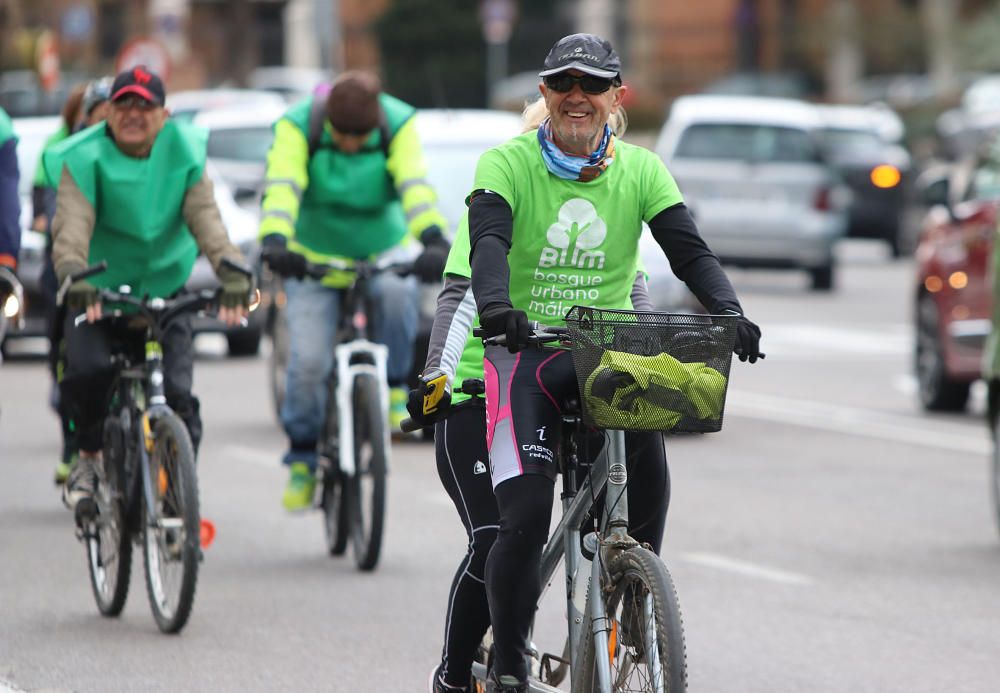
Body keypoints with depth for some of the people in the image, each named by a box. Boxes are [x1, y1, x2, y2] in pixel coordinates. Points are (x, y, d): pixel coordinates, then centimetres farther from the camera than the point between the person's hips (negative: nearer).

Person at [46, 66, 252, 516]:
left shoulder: (183, 153, -6)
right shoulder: (85, 158, -12)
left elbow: (205, 217, -19)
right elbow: (72, 221, -27)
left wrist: (231, 270, -38)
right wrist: (72, 275, -48)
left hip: (165, 289, 1)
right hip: (99, 292, -1)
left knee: (176, 395, -13)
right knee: (88, 369, -26)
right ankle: (89, 457, 2)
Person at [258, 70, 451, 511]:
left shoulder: (398, 125, -19)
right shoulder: (298, 127, -21)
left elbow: (415, 186, -33)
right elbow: (281, 188, -35)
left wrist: (432, 239, -51)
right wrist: (274, 241, -54)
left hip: (382, 250, 0)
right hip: (314, 256, 0)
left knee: (398, 293, -35)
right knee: (308, 362, -13)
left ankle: (393, 388, -13)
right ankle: (302, 458, 8)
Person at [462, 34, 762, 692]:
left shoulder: (640, 169, 6)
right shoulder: (508, 164, -3)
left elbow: (689, 249, -3)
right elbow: (489, 239, -19)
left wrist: (729, 312, -22)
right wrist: (495, 304, -40)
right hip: (528, 350, -2)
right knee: (525, 515, -16)